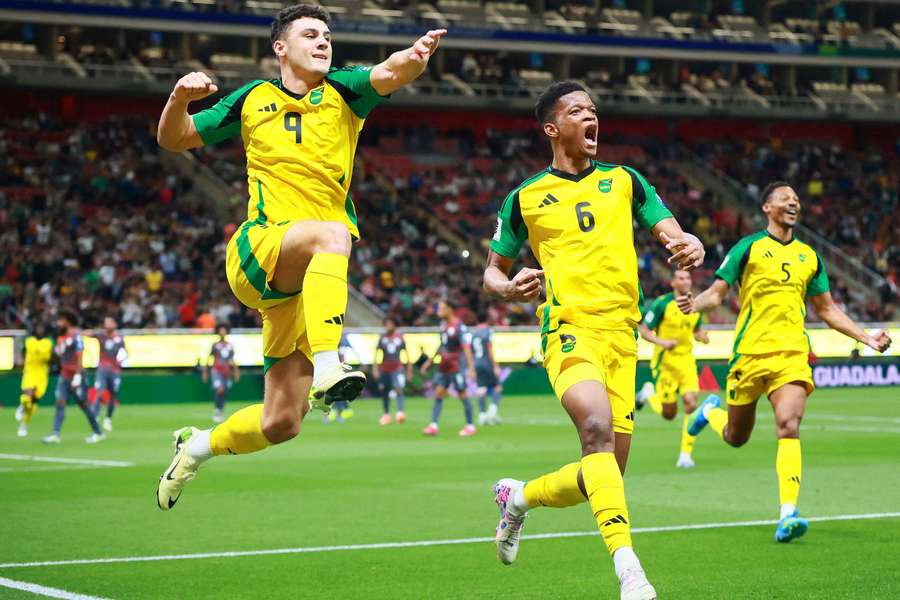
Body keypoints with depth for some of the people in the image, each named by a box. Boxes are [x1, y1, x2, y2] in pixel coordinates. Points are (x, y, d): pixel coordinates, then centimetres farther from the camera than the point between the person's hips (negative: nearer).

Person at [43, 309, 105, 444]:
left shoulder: (76, 335, -13)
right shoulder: (61, 336, 11)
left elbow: (79, 357, -18)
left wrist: (78, 376, -23)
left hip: (75, 376, -7)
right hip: (64, 376, 7)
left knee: (83, 404, 2)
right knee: (60, 402, -6)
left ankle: (98, 433, 14)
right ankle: (55, 434, -13)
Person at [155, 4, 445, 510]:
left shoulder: (343, 92, 8)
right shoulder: (253, 99, 12)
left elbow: (388, 74, -14)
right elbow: (174, 140, 18)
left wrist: (413, 58, -37)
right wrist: (180, 98, -4)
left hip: (312, 274, 2)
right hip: (259, 248, -2)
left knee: (280, 423, 1)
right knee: (331, 233, -37)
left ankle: (198, 447, 30)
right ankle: (326, 368, -51)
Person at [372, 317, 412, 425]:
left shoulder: (400, 337, 2)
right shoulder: (382, 337, 2)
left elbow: (406, 353, 8)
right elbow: (377, 353, 2)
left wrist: (409, 369, 8)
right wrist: (375, 368, -8)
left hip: (397, 368, -2)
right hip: (384, 369, 2)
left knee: (399, 389, -21)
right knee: (384, 393, 7)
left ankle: (400, 412, -29)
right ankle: (386, 415, 21)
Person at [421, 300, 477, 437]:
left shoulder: (459, 326, -16)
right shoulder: (443, 324, 9)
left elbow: (466, 347, -19)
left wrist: (471, 368, -23)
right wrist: (430, 360, 25)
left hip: (456, 367, -8)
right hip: (443, 367, 8)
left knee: (463, 395, 0)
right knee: (438, 394, 2)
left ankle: (470, 426, 9)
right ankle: (434, 425, 1)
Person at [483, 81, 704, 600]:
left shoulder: (624, 181, 15)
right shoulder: (526, 198, 9)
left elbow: (672, 233, 10)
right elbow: (493, 271, 18)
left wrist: (690, 245, -15)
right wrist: (508, 288, -6)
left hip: (623, 334, 4)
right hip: (570, 328, -4)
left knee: (606, 473, 4)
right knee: (597, 428, -31)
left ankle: (520, 497, 34)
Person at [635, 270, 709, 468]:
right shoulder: (662, 303, -9)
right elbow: (644, 330, -7)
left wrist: (701, 336, -3)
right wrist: (661, 341, -24)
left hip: (686, 360, 4)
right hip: (665, 361, -4)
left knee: (691, 403, -15)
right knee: (669, 413, -1)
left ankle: (686, 455, -7)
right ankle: (649, 393, 34)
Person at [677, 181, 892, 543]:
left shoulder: (809, 256, 15)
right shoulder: (749, 247, 2)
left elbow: (827, 309, 22)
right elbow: (717, 292, 0)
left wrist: (865, 338, 14)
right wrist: (695, 304, -21)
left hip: (792, 353, 2)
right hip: (750, 351, -2)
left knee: (789, 425, -20)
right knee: (736, 438, 10)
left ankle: (788, 514, -24)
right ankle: (711, 411, 47)